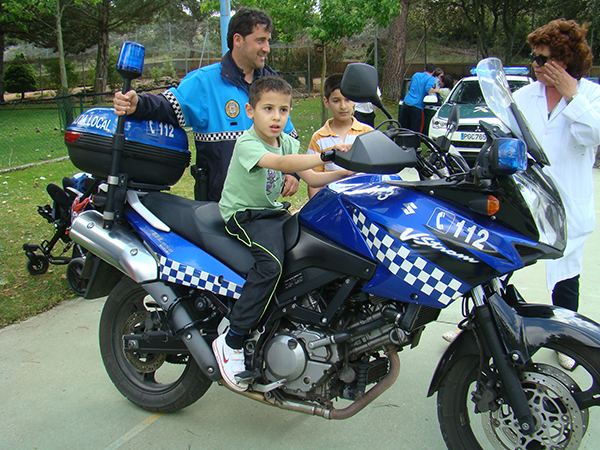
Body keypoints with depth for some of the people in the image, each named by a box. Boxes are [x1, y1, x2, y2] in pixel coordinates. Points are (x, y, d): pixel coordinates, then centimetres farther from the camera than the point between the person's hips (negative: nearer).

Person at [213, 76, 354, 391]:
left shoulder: (287, 141, 8)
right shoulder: (247, 143, -17)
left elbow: (311, 178, 3)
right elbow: (281, 163, -36)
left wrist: (346, 173, -13)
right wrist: (324, 157, -48)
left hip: (273, 212, 8)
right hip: (243, 215, -8)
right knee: (271, 262, -32)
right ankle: (231, 342, -25)